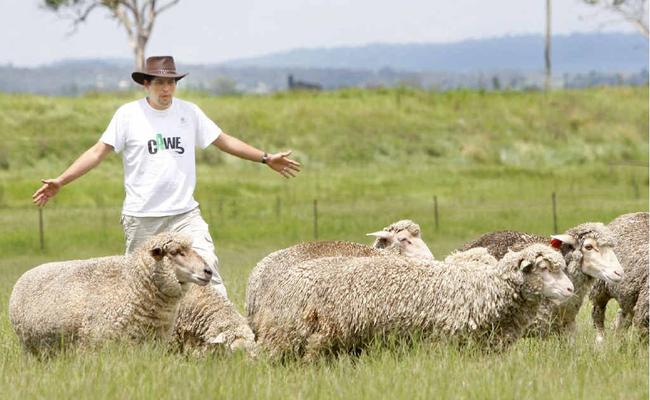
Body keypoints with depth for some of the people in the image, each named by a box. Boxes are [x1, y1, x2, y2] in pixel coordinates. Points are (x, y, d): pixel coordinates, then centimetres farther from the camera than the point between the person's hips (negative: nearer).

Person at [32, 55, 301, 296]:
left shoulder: (189, 112, 7)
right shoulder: (128, 114, -1)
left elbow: (224, 141, 16)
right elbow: (99, 152, -1)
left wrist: (266, 158, 16)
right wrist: (60, 182, -8)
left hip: (185, 213, 2)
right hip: (140, 217, -2)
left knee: (207, 266, -14)